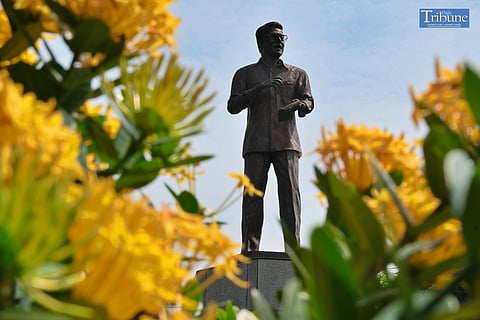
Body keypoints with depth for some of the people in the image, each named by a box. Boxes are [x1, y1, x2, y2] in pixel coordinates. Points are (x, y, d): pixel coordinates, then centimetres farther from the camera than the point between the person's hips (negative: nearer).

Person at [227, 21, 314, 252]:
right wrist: (260, 88, -9)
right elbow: (232, 106, 5)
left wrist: (298, 104, -14)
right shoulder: (246, 74, 18)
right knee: (253, 194, -9)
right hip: (256, 144, 0)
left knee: (290, 192, -12)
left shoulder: (297, 74, 23)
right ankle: (249, 249, -12)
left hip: (287, 142, 1)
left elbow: (309, 102, 11)